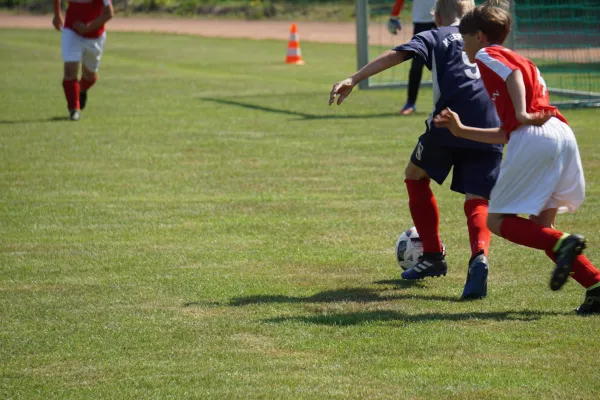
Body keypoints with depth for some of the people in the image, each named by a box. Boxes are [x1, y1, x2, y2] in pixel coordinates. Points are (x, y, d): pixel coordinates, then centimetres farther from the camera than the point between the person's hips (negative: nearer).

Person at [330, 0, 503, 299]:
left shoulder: (435, 37, 17)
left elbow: (397, 55, 1)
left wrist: (353, 80, -6)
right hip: (491, 127, 3)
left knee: (415, 175, 24)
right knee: (477, 202, 8)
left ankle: (433, 255, 23)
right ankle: (479, 257, -24)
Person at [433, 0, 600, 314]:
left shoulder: (487, 56, 10)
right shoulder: (520, 62, 34)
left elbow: (513, 73, -14)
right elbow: (507, 134, 31)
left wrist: (522, 114, -20)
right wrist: (461, 130, 35)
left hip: (533, 136, -8)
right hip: (562, 134, 8)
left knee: (497, 220, 0)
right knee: (540, 226, 14)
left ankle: (562, 244, -23)